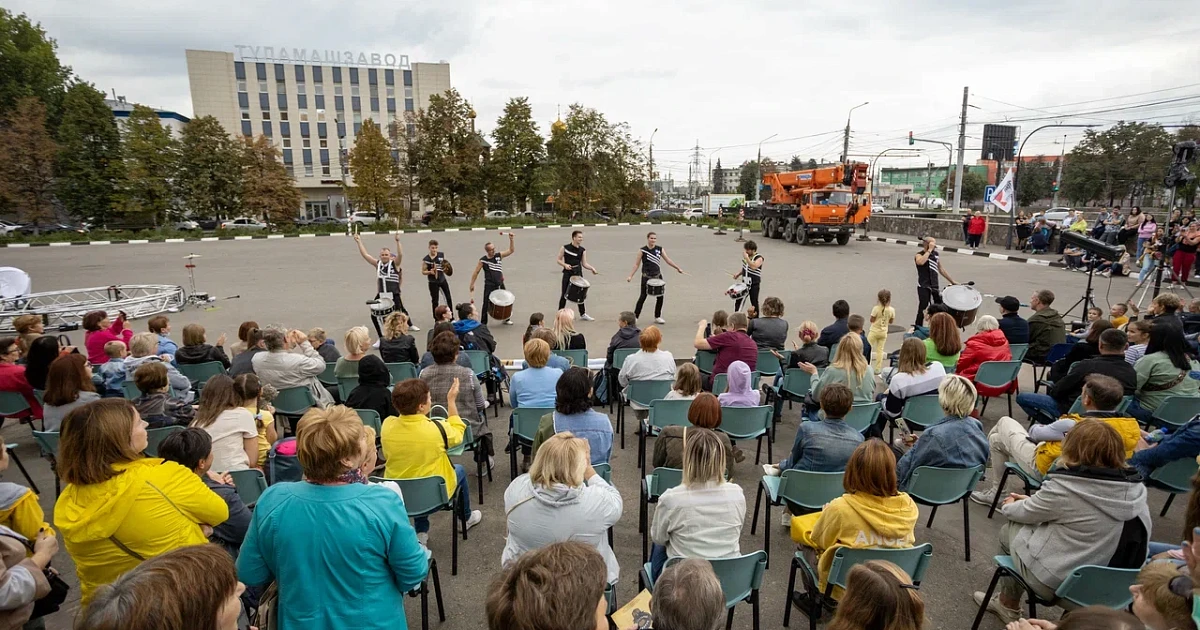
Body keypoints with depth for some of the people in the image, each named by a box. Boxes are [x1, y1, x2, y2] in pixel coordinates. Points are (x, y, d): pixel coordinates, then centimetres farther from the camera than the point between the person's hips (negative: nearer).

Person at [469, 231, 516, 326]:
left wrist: (511, 239, -13)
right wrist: (472, 284, -1)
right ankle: (483, 323, 10)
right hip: (489, 286, -4)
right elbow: (476, 272, -2)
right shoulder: (483, 260, -9)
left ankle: (506, 319, 32)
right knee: (487, 304, 1)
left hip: (500, 284, 4)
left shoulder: (499, 255, 0)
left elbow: (511, 250, 0)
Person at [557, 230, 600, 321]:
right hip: (567, 273, -3)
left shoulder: (582, 250, 3)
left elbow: (584, 263, 3)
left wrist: (592, 268, -14)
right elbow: (559, 260, 1)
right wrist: (565, 265, -17)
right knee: (564, 293, 2)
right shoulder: (565, 248, -5)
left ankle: (583, 314, 17)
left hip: (578, 273, 3)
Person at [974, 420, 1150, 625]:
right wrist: (1032, 501, 19)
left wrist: (1009, 506, 18)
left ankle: (1008, 605, 35)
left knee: (1009, 530, 18)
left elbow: (1025, 514, -4)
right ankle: (1006, 602, 36)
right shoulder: (1137, 489, -4)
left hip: (1059, 584, -6)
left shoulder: (1063, 486, -22)